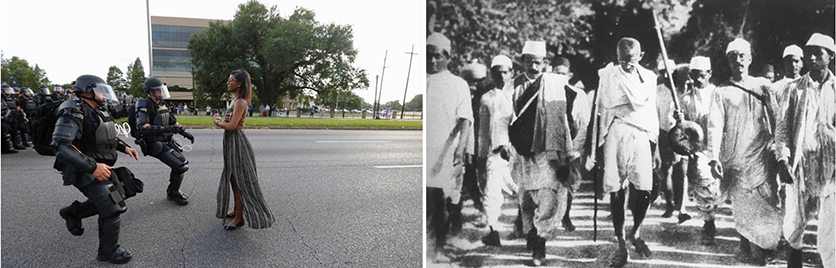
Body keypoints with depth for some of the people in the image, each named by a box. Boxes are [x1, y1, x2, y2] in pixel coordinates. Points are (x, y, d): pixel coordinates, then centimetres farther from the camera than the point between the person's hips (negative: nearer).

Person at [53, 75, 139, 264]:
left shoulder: (100, 111, 8)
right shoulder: (75, 113, -20)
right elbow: (60, 145, -29)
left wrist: (124, 147, 10)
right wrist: (92, 167, -33)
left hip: (102, 167, 9)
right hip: (87, 172, -9)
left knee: (104, 202, 21)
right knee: (112, 208, -8)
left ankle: (71, 212, 40)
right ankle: (109, 251, 8)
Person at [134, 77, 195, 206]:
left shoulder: (162, 105, 11)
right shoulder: (145, 106, -16)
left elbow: (173, 121, 22)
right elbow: (143, 128, -31)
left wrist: (185, 133, 10)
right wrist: (166, 129, -38)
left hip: (167, 142, 9)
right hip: (155, 145, -9)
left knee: (183, 162, 11)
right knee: (179, 166, -16)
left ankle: (172, 191, 28)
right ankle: (173, 194, 6)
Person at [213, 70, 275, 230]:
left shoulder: (240, 102, -17)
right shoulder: (235, 100, 13)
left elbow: (231, 126, -23)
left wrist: (217, 121, -5)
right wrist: (224, 120, -6)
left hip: (237, 143, -10)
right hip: (231, 142, 10)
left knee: (240, 181, -3)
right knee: (233, 179, 18)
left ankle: (239, 218, 4)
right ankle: (237, 210, 30)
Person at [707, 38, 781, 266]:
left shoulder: (763, 85, 10)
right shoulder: (721, 92, 5)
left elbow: (775, 119, 9)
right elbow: (715, 126, -4)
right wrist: (714, 157, -14)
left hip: (763, 158, 1)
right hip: (735, 160, -1)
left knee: (767, 205, -1)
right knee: (743, 207, 2)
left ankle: (757, 251, 11)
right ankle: (747, 250, 13)